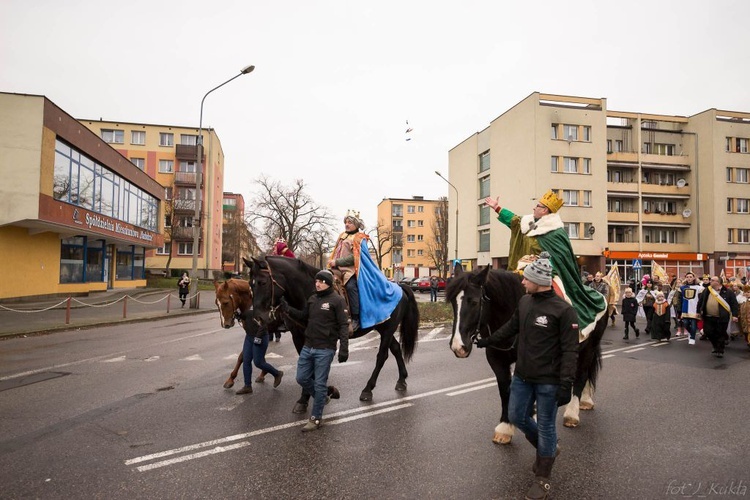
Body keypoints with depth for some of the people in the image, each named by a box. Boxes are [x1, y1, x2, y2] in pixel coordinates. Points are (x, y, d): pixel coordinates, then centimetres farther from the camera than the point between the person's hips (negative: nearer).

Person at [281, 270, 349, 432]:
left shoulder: (337, 300, -11)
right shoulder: (312, 299, 10)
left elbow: (343, 325, -14)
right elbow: (304, 318, 20)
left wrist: (344, 348, -22)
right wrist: (288, 309, 4)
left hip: (325, 350, -7)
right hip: (308, 346, 7)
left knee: (319, 384, 1)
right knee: (302, 378, 14)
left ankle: (316, 419, 15)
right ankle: (322, 396, 38)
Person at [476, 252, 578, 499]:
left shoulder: (563, 310, -19)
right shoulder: (524, 301, 1)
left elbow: (570, 350, -18)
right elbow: (511, 327, 16)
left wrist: (566, 384, -23)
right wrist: (487, 341, 22)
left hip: (547, 381, -7)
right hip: (522, 376, 7)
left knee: (545, 426, 8)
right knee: (516, 416, 17)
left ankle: (542, 478, 26)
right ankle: (547, 448, 43)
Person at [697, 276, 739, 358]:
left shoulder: (727, 292, -5)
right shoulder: (706, 291, 6)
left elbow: (734, 304, -4)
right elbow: (700, 301, 14)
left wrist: (734, 315, -10)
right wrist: (699, 311, 13)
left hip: (721, 318, -4)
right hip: (708, 317, 4)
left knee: (720, 334, 3)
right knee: (709, 333, 6)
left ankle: (720, 351, 16)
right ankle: (716, 347, 29)